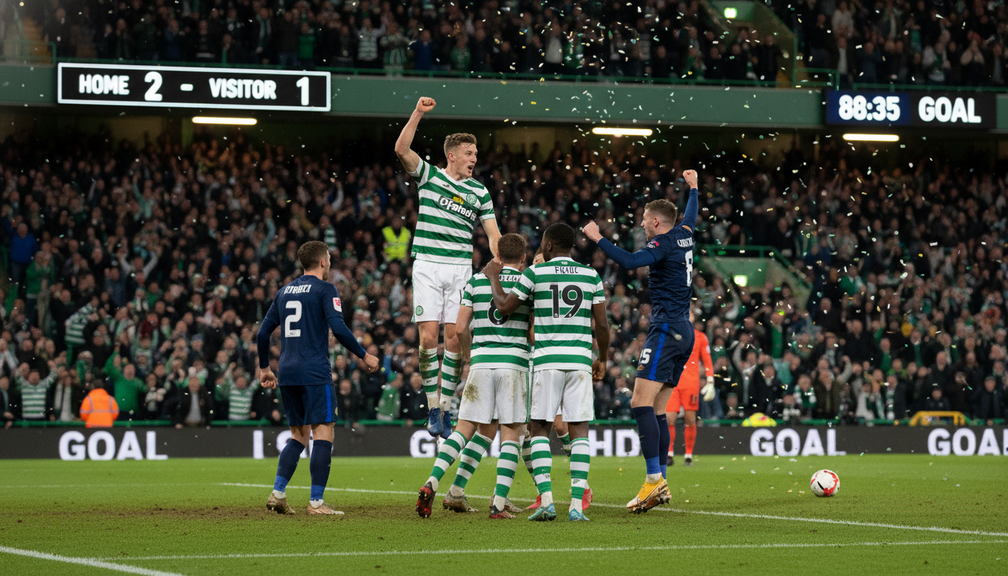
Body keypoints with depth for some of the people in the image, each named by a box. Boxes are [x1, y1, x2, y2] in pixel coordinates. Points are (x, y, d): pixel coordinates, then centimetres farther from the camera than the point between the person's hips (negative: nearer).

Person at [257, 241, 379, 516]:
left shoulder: (284, 292, 16)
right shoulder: (325, 289, -3)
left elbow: (263, 333, 17)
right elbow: (338, 328, -14)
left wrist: (264, 367, 28)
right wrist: (364, 356, -4)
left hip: (287, 374, 7)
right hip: (314, 372, -7)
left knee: (298, 436, 15)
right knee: (323, 434, -4)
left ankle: (277, 493, 3)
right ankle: (316, 502, -10)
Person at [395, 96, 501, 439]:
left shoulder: (479, 192, 11)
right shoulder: (429, 176, 5)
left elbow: (493, 234, 8)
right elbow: (401, 149, -10)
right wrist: (418, 114, -18)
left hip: (461, 268, 2)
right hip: (428, 266, -2)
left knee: (454, 338, -4)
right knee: (428, 336, -10)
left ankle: (446, 408, 3)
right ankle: (432, 407, -4)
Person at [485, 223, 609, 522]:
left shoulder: (534, 273, 0)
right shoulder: (591, 276, 6)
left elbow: (504, 307, 4)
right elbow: (602, 323, 6)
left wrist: (493, 277, 20)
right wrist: (603, 359, 19)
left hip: (547, 359, -1)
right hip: (580, 360, 2)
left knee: (540, 429, 7)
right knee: (579, 431, 2)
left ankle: (546, 500, -8)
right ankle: (576, 505, -7)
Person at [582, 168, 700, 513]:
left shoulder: (663, 244, -10)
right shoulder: (684, 236, 14)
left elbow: (629, 262, -26)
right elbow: (690, 215, 37)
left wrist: (598, 239, -18)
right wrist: (693, 187, 54)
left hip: (667, 329, -9)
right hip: (684, 331, 9)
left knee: (641, 403, -16)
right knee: (656, 410, 9)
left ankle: (654, 478, -25)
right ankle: (660, 485, 6)